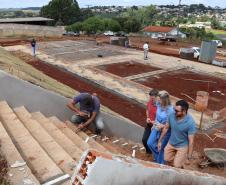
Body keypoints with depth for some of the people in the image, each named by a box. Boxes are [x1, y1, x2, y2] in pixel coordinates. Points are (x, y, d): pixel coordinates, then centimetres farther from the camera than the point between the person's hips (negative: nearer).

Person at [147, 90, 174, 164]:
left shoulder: (170, 110, -29)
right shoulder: (159, 105, -8)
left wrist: (162, 126, -29)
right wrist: (154, 125, 13)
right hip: (156, 128, 7)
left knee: (160, 148, 9)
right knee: (150, 143, 14)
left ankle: (160, 163, 35)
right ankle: (157, 157, 40)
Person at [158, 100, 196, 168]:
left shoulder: (190, 122, -30)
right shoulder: (172, 116, -18)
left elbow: (191, 140, -23)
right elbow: (166, 128, -1)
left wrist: (189, 157, -19)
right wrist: (160, 141, 4)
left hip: (182, 146, -4)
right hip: (171, 143, 5)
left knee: (177, 165, -3)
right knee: (167, 159, 15)